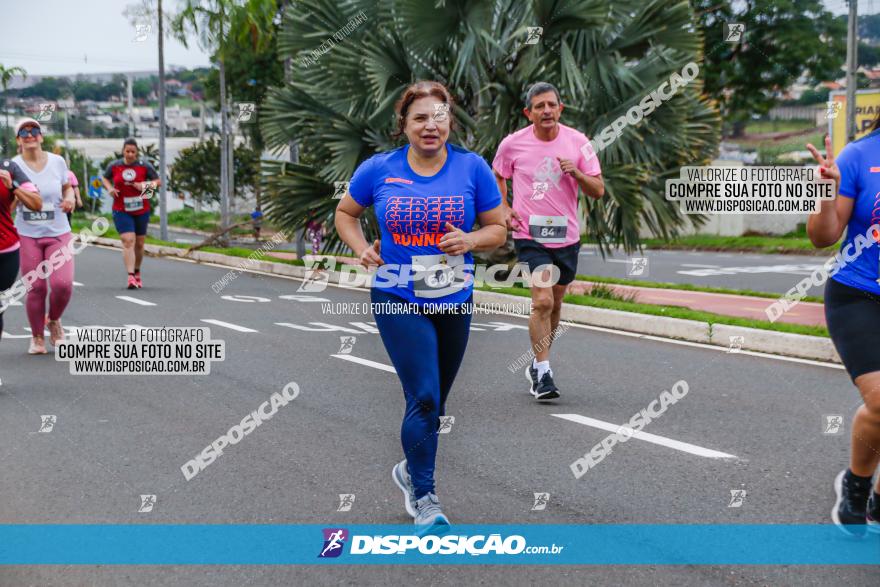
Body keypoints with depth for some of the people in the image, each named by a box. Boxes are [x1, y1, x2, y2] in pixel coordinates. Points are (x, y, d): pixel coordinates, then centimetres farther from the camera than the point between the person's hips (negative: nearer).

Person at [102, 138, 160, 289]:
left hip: (141, 210, 2)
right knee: (128, 241, -17)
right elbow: (105, 179, 16)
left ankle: (137, 273, 34)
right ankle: (130, 277, -22)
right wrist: (110, 188, -5)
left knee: (139, 244, 12)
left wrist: (147, 185, -20)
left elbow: (157, 181, -1)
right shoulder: (114, 166, -1)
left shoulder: (144, 166, -4)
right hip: (121, 211, -2)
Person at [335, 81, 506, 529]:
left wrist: (471, 240, -18)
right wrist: (362, 249, -5)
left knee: (432, 402, 15)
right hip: (397, 301, -2)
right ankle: (423, 498, 1)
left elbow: (498, 228, 3)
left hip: (454, 302, 3)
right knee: (424, 398, -12)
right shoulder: (378, 170, -4)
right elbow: (345, 212, 12)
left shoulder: (472, 168, -3)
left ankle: (411, 469, 42)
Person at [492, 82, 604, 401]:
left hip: (566, 236, 3)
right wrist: (504, 209, 3)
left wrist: (576, 173, -18)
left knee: (555, 303, 14)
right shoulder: (513, 143, -4)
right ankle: (542, 373, -8)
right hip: (529, 234, -3)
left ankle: (537, 365, 33)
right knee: (542, 301, -16)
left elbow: (598, 190, 0)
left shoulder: (578, 142, -2)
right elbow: (497, 176, 16)